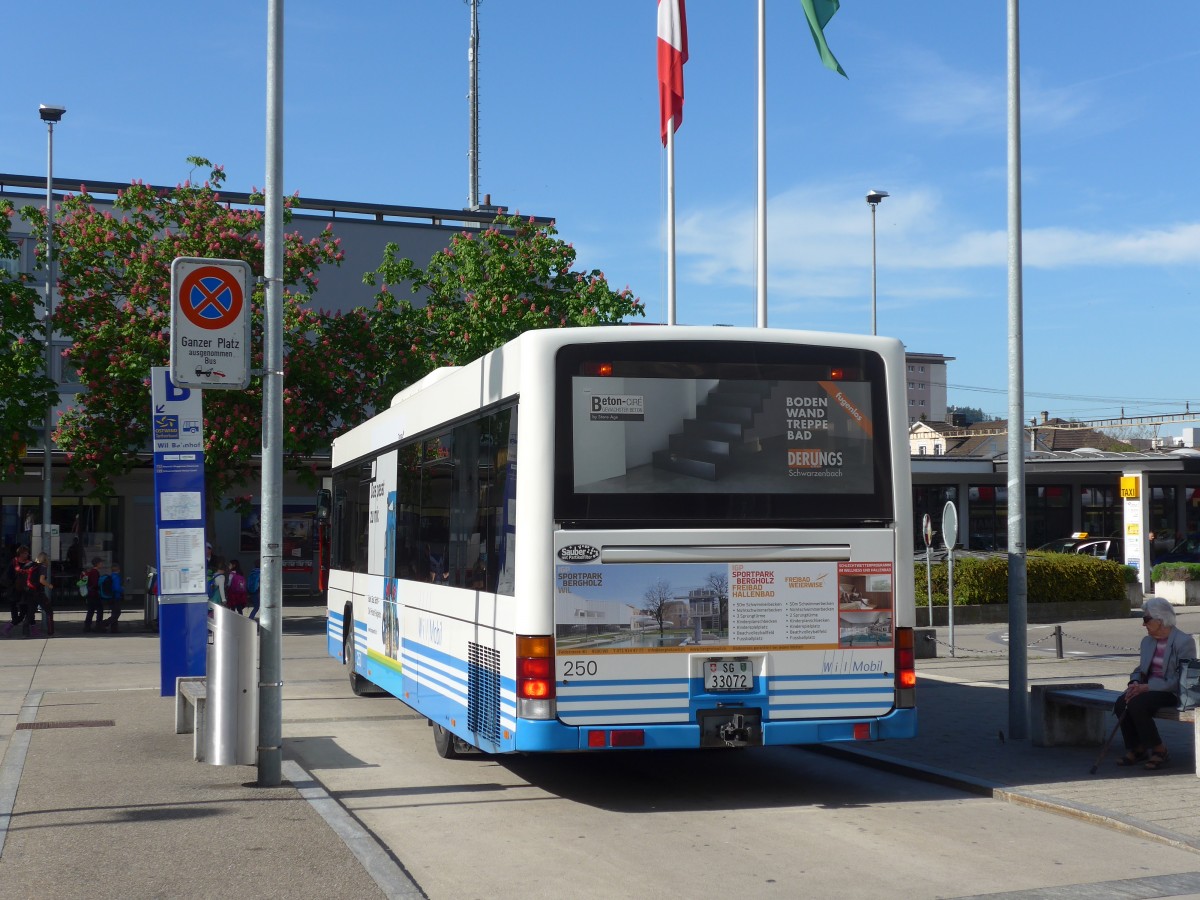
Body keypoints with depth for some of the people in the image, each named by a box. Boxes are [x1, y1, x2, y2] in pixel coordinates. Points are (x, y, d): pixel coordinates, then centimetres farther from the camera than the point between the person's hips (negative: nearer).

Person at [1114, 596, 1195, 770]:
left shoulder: (1184, 642, -10)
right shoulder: (1147, 641, 16)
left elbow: (1180, 679, -17)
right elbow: (1140, 669, 20)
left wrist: (1147, 687, -23)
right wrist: (1135, 683, -5)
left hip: (1173, 693, -7)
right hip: (1149, 690, 7)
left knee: (1137, 704, -31)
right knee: (1121, 703, -22)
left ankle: (1159, 751, -16)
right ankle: (1135, 749, -7)